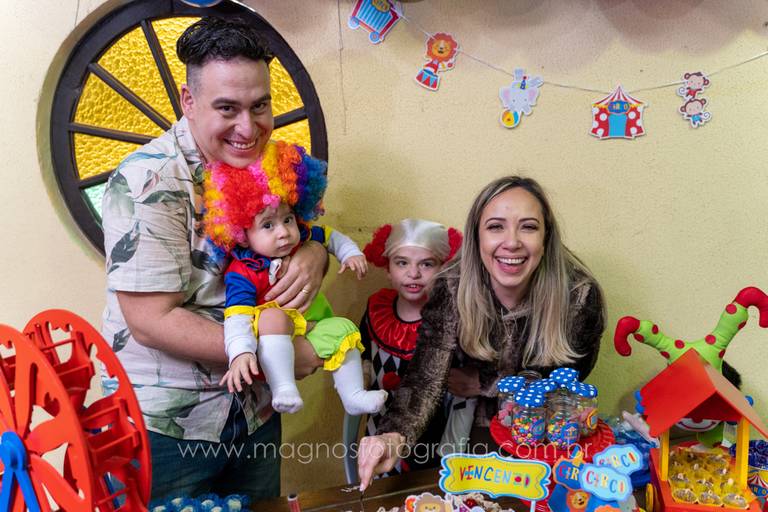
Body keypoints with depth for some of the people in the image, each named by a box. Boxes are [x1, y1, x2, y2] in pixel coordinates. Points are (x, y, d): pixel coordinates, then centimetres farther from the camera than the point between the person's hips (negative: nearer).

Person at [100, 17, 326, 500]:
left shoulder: (267, 166, 0)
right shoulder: (149, 181, -20)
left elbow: (309, 232, 9)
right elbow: (151, 322, -24)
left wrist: (313, 255, -16)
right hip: (166, 424, -6)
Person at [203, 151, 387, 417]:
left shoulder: (304, 238, -5)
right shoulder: (242, 273, -22)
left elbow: (331, 237, 17)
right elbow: (237, 317, -32)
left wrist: (351, 254, 2)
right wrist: (240, 353, -48)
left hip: (316, 327, 6)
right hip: (273, 339, -6)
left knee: (343, 329, -17)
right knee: (273, 316, -36)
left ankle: (353, 396, -6)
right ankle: (283, 389, -35)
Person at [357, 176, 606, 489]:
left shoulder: (579, 295, -25)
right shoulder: (452, 290, -24)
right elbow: (425, 380, -28)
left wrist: (483, 384, -11)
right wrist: (395, 436, -48)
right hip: (481, 432, 0)